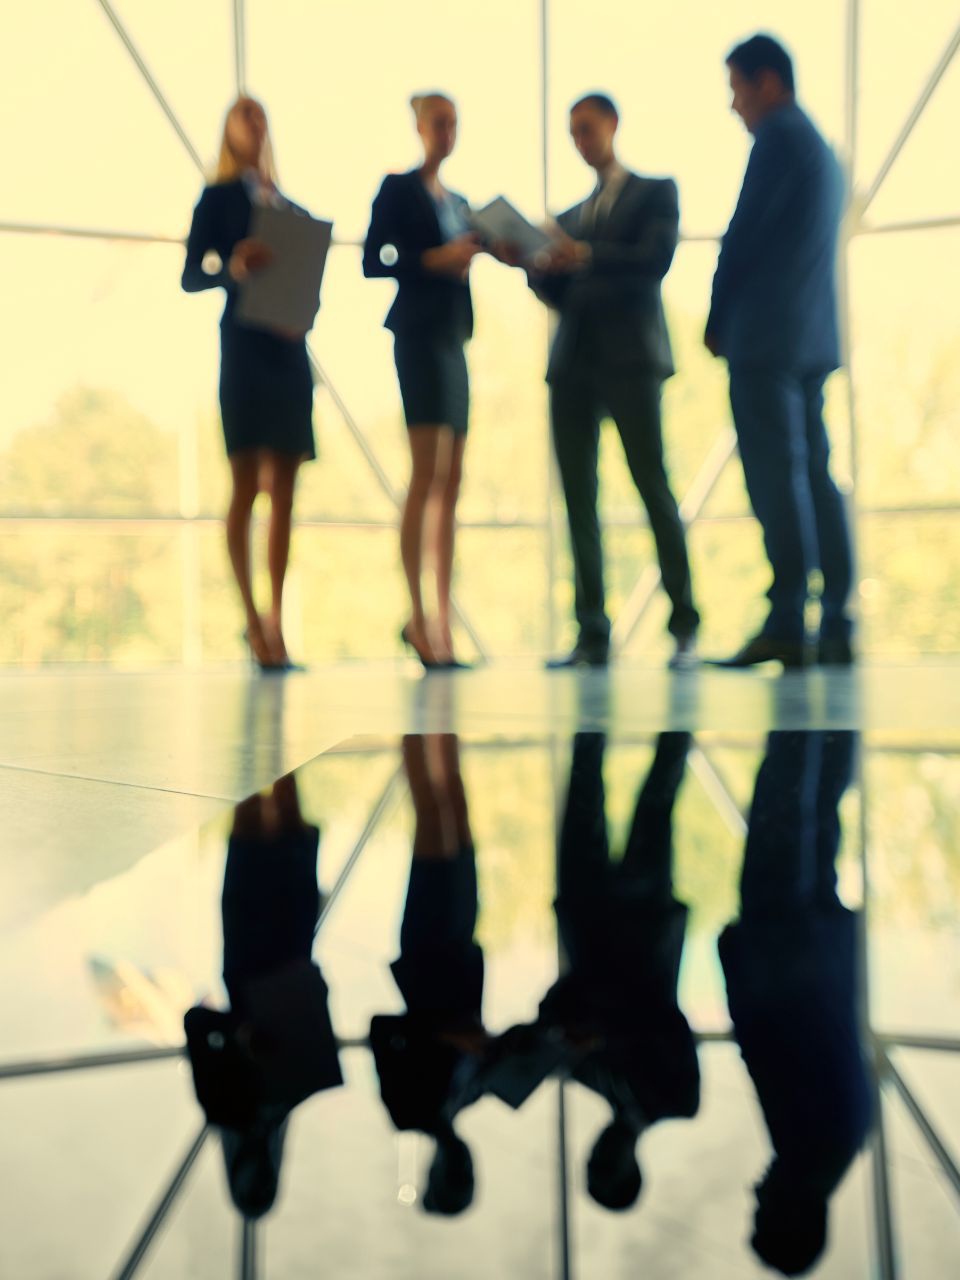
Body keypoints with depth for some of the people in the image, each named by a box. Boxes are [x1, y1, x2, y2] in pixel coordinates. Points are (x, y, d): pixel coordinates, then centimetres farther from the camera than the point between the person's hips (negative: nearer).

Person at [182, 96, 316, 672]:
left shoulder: (290, 205, 20)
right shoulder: (218, 197, 7)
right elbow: (190, 276, -2)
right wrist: (232, 269, -21)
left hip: (290, 349, 5)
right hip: (244, 346, -5)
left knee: (283, 492, 3)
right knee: (246, 487, -7)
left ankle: (277, 623, 7)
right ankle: (253, 621, -5)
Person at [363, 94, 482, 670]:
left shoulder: (458, 202, 23)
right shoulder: (397, 188, 3)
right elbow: (373, 263, -6)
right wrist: (433, 259, -16)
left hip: (453, 337, 7)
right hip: (418, 333, -7)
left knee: (452, 482, 3)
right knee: (426, 474, -15)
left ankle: (444, 626, 6)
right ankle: (417, 617, -13)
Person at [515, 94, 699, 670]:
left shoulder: (656, 190, 13)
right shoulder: (571, 216, 27)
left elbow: (658, 257, -5)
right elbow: (560, 293, 19)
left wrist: (587, 255, -18)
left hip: (630, 357, -5)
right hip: (573, 363, 5)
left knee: (653, 486, -10)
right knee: (579, 495, -3)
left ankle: (685, 628, -5)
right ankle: (593, 635, -3)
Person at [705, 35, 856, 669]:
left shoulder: (779, 137, -4)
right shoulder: (821, 148, 24)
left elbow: (744, 235, -10)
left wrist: (717, 320, 1)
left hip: (766, 339, -9)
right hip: (813, 340, 9)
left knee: (776, 476, -11)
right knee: (814, 475, 5)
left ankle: (786, 625, -12)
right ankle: (835, 628, 4)